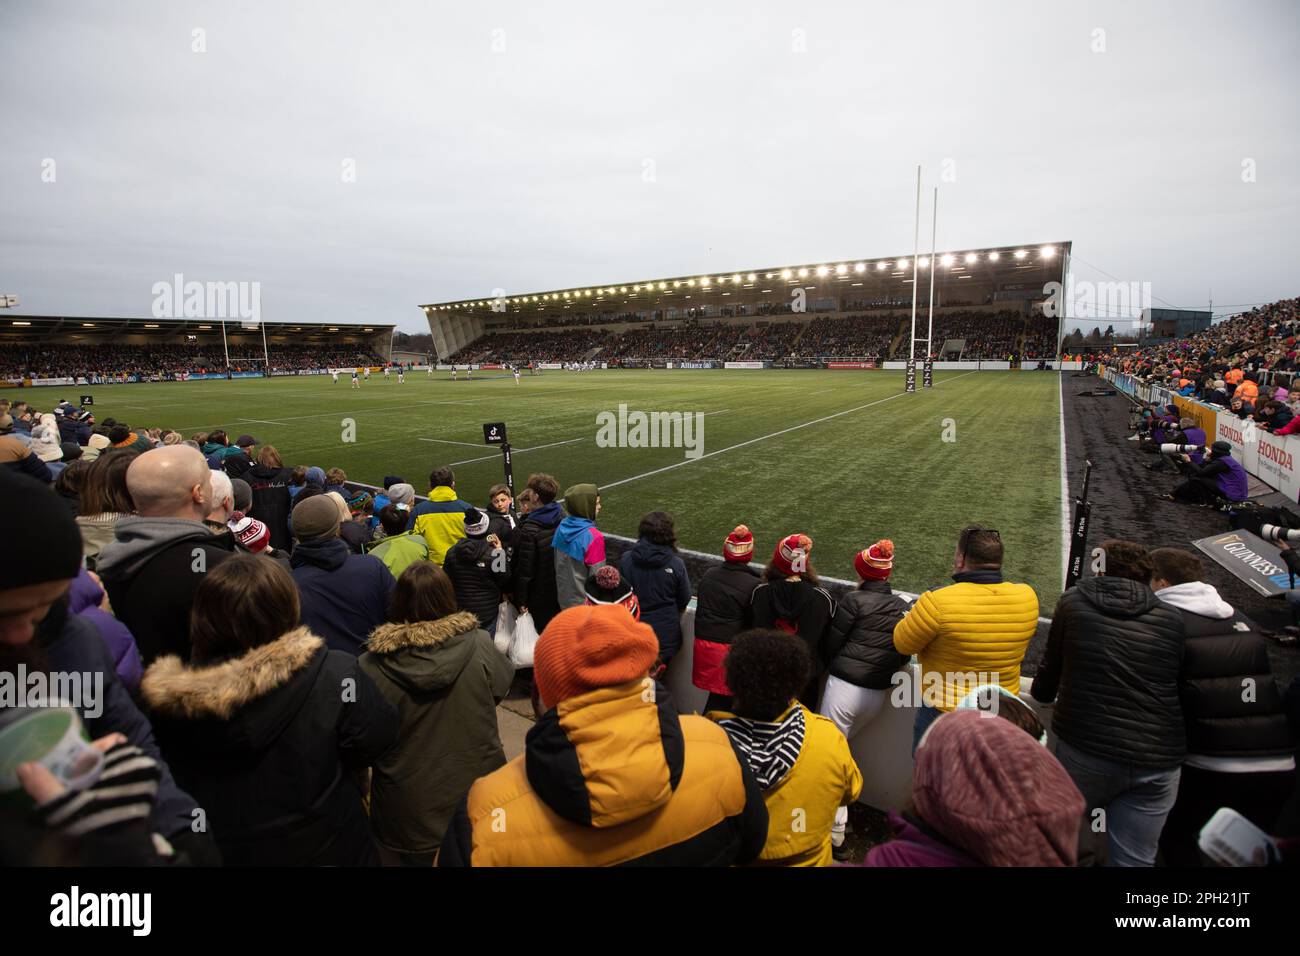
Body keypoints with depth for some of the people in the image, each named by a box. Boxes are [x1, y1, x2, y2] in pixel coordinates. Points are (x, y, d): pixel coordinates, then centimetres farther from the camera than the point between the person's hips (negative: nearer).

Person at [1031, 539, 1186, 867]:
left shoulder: (1073, 601, 2)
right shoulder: (1173, 619, 6)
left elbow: (1046, 679, 10)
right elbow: (1183, 688, 15)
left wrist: (1041, 692, 32)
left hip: (1086, 751, -2)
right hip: (1159, 763, 3)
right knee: (1134, 860, 13)